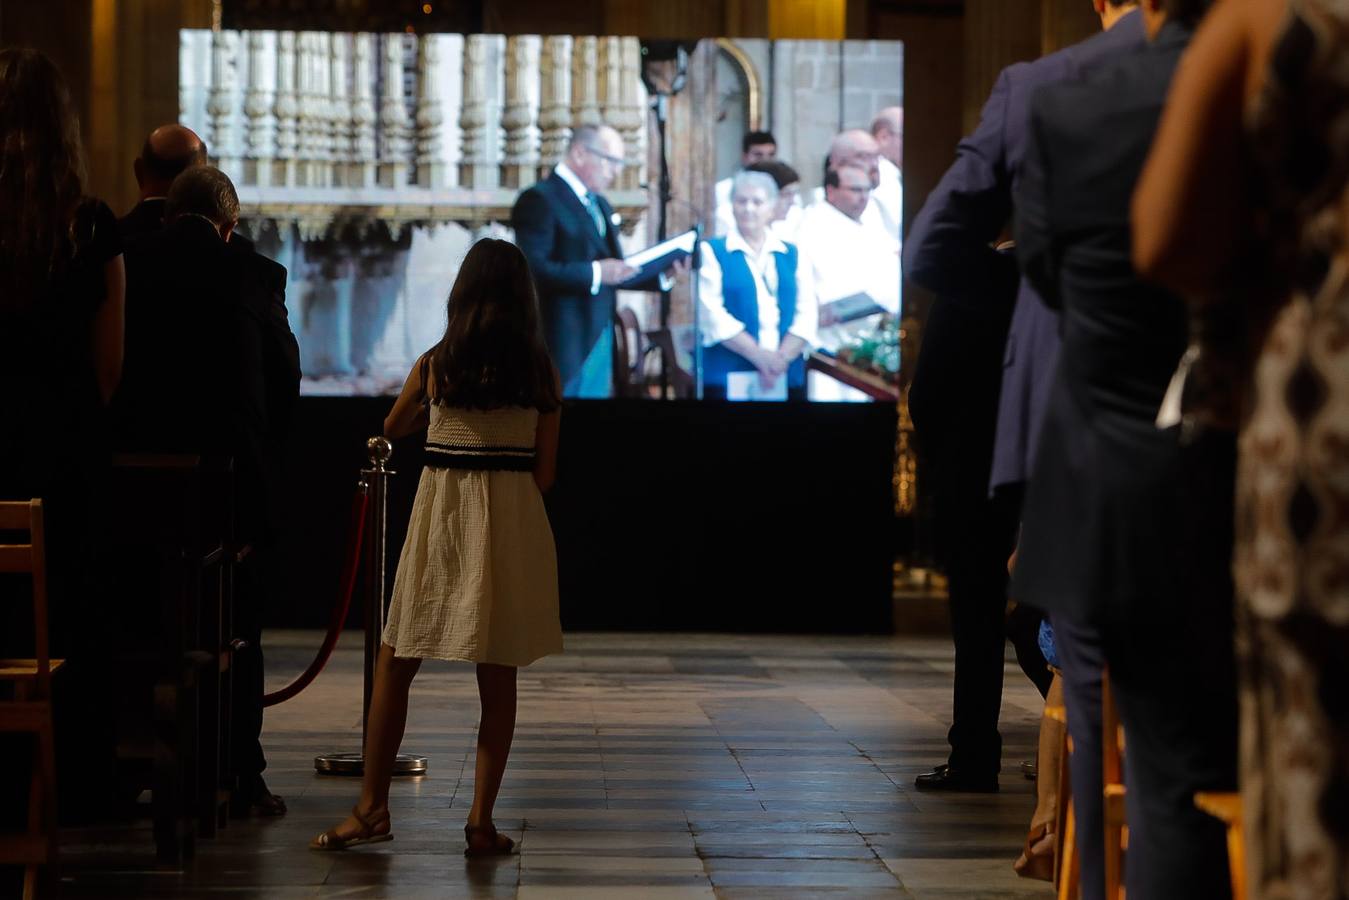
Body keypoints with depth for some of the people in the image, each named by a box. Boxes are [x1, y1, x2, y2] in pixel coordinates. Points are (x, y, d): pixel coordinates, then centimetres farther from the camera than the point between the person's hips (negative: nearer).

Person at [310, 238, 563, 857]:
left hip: (442, 511, -1)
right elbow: (544, 472, 2)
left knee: (394, 665, 7)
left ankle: (372, 807, 2)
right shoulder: (541, 374, 0)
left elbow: (393, 428, 17)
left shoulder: (436, 364, -2)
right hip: (514, 522, 1)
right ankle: (481, 820, 3)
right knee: (498, 679, 5)